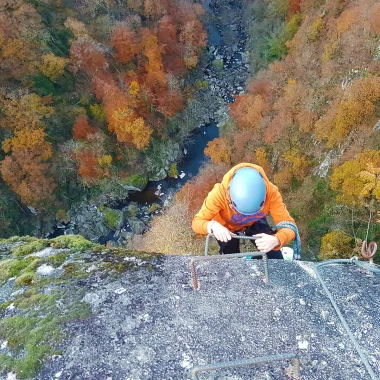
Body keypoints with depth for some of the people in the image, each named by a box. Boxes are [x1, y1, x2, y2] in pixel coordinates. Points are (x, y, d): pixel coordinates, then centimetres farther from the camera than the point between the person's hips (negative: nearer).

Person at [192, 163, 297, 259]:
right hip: (226, 227, -1)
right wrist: (212, 226, -58)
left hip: (255, 223, 1)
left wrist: (276, 240, -57)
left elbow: (289, 225, -35)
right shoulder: (220, 193, -41)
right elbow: (196, 222, -35)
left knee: (276, 262, -6)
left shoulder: (270, 191, -37)